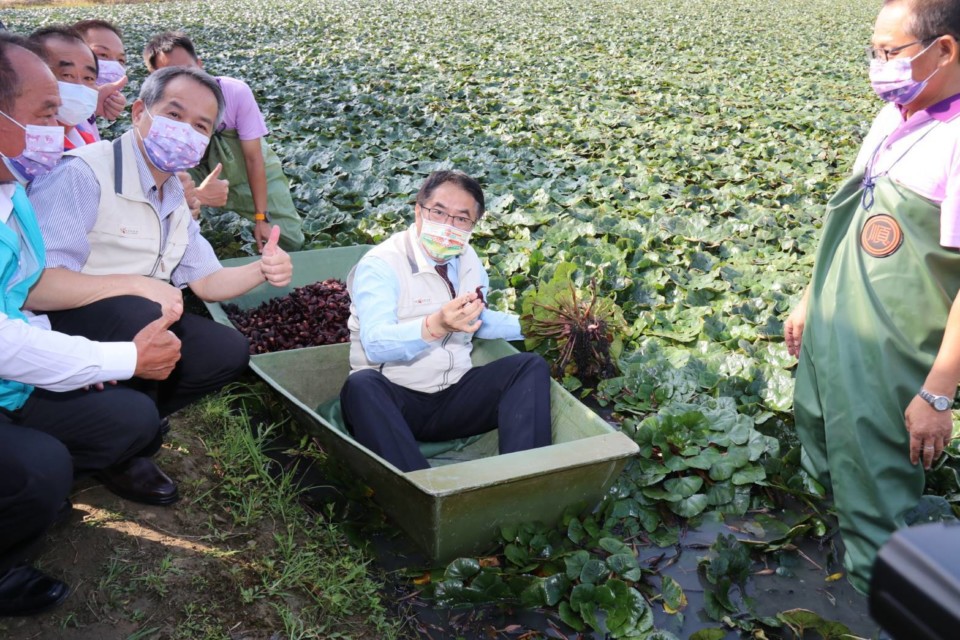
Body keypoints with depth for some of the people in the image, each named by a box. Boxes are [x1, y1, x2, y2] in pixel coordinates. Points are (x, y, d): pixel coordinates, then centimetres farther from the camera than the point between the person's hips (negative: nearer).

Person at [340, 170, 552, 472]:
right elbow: (375, 343, -29)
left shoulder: (469, 260, 10)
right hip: (393, 400, -5)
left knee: (531, 366, -13)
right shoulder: (379, 264, -12)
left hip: (456, 398, 5)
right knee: (361, 384, -36)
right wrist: (435, 326, -45)